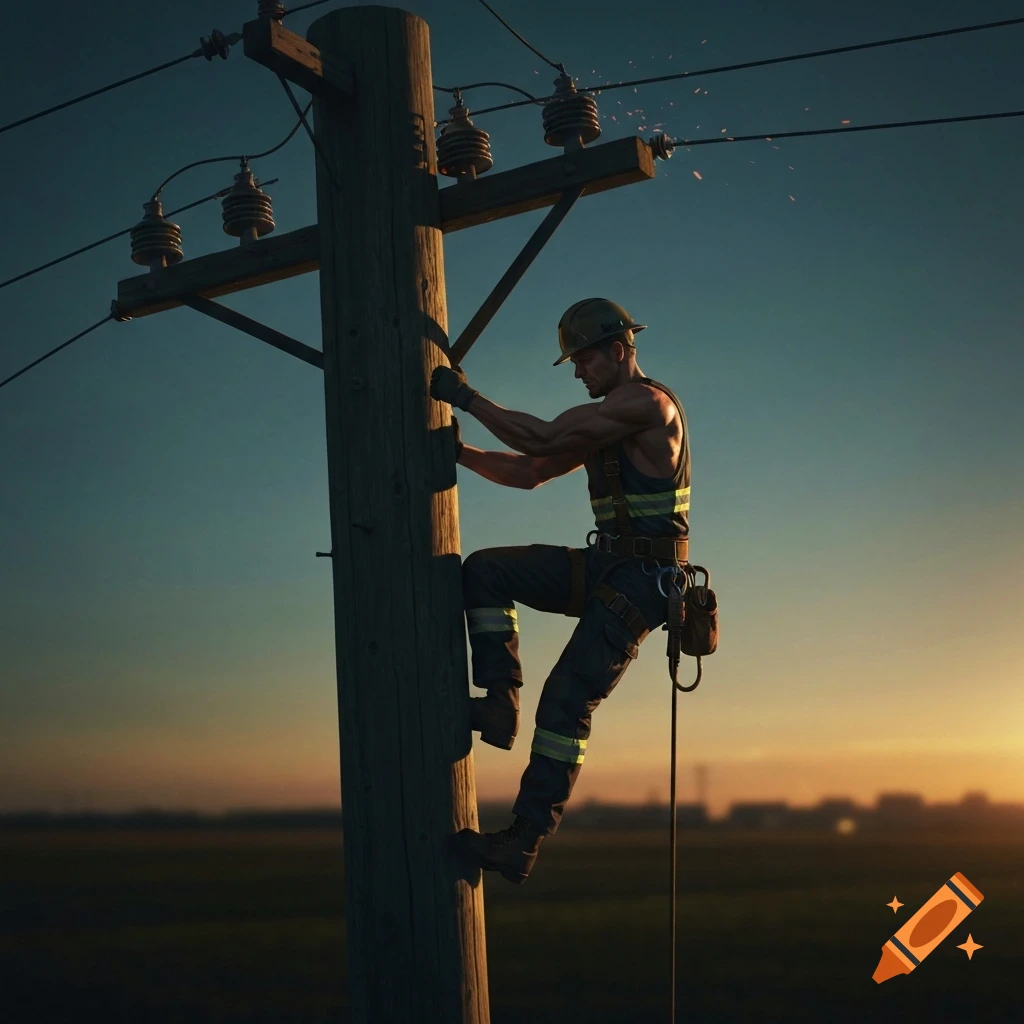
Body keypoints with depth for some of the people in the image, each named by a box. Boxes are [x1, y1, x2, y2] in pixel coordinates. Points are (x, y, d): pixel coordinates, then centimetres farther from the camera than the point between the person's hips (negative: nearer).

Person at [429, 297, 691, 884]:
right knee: (484, 571, 2)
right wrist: (460, 451, 10)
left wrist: (465, 397, -10)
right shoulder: (605, 417, 18)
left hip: (641, 579, -9)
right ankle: (500, 705, -1)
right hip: (604, 566, 9)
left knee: (568, 700, -15)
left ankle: (525, 844, -12)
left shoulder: (648, 403, -14)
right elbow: (531, 473, 21)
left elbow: (538, 440, -20)